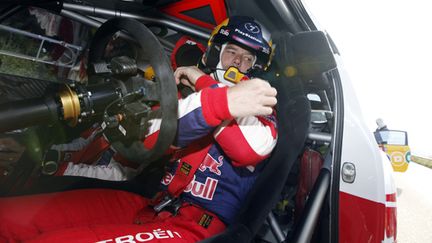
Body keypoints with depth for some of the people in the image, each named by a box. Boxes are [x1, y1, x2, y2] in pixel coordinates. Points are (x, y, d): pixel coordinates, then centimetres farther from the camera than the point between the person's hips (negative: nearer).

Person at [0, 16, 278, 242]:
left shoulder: (259, 104, 6)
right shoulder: (185, 93, 11)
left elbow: (252, 149, -19)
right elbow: (150, 141, -9)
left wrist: (205, 83, -9)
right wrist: (221, 101, -25)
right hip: (147, 202, 4)